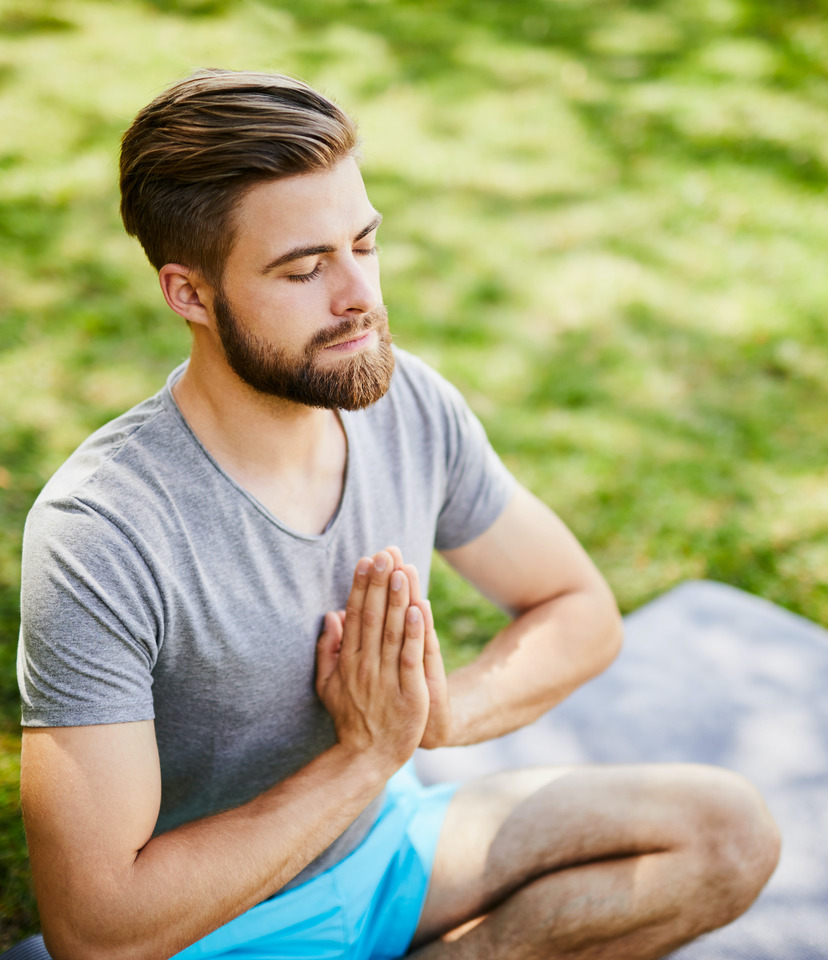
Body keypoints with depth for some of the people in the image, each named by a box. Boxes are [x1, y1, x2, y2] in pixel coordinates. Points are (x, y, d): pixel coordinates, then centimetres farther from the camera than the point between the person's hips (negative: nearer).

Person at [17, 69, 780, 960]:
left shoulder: (409, 403, -12)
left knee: (728, 835, -3)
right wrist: (364, 756, -26)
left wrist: (438, 714, -19)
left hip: (393, 842, 6)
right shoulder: (97, 537, -29)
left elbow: (580, 609, 1)